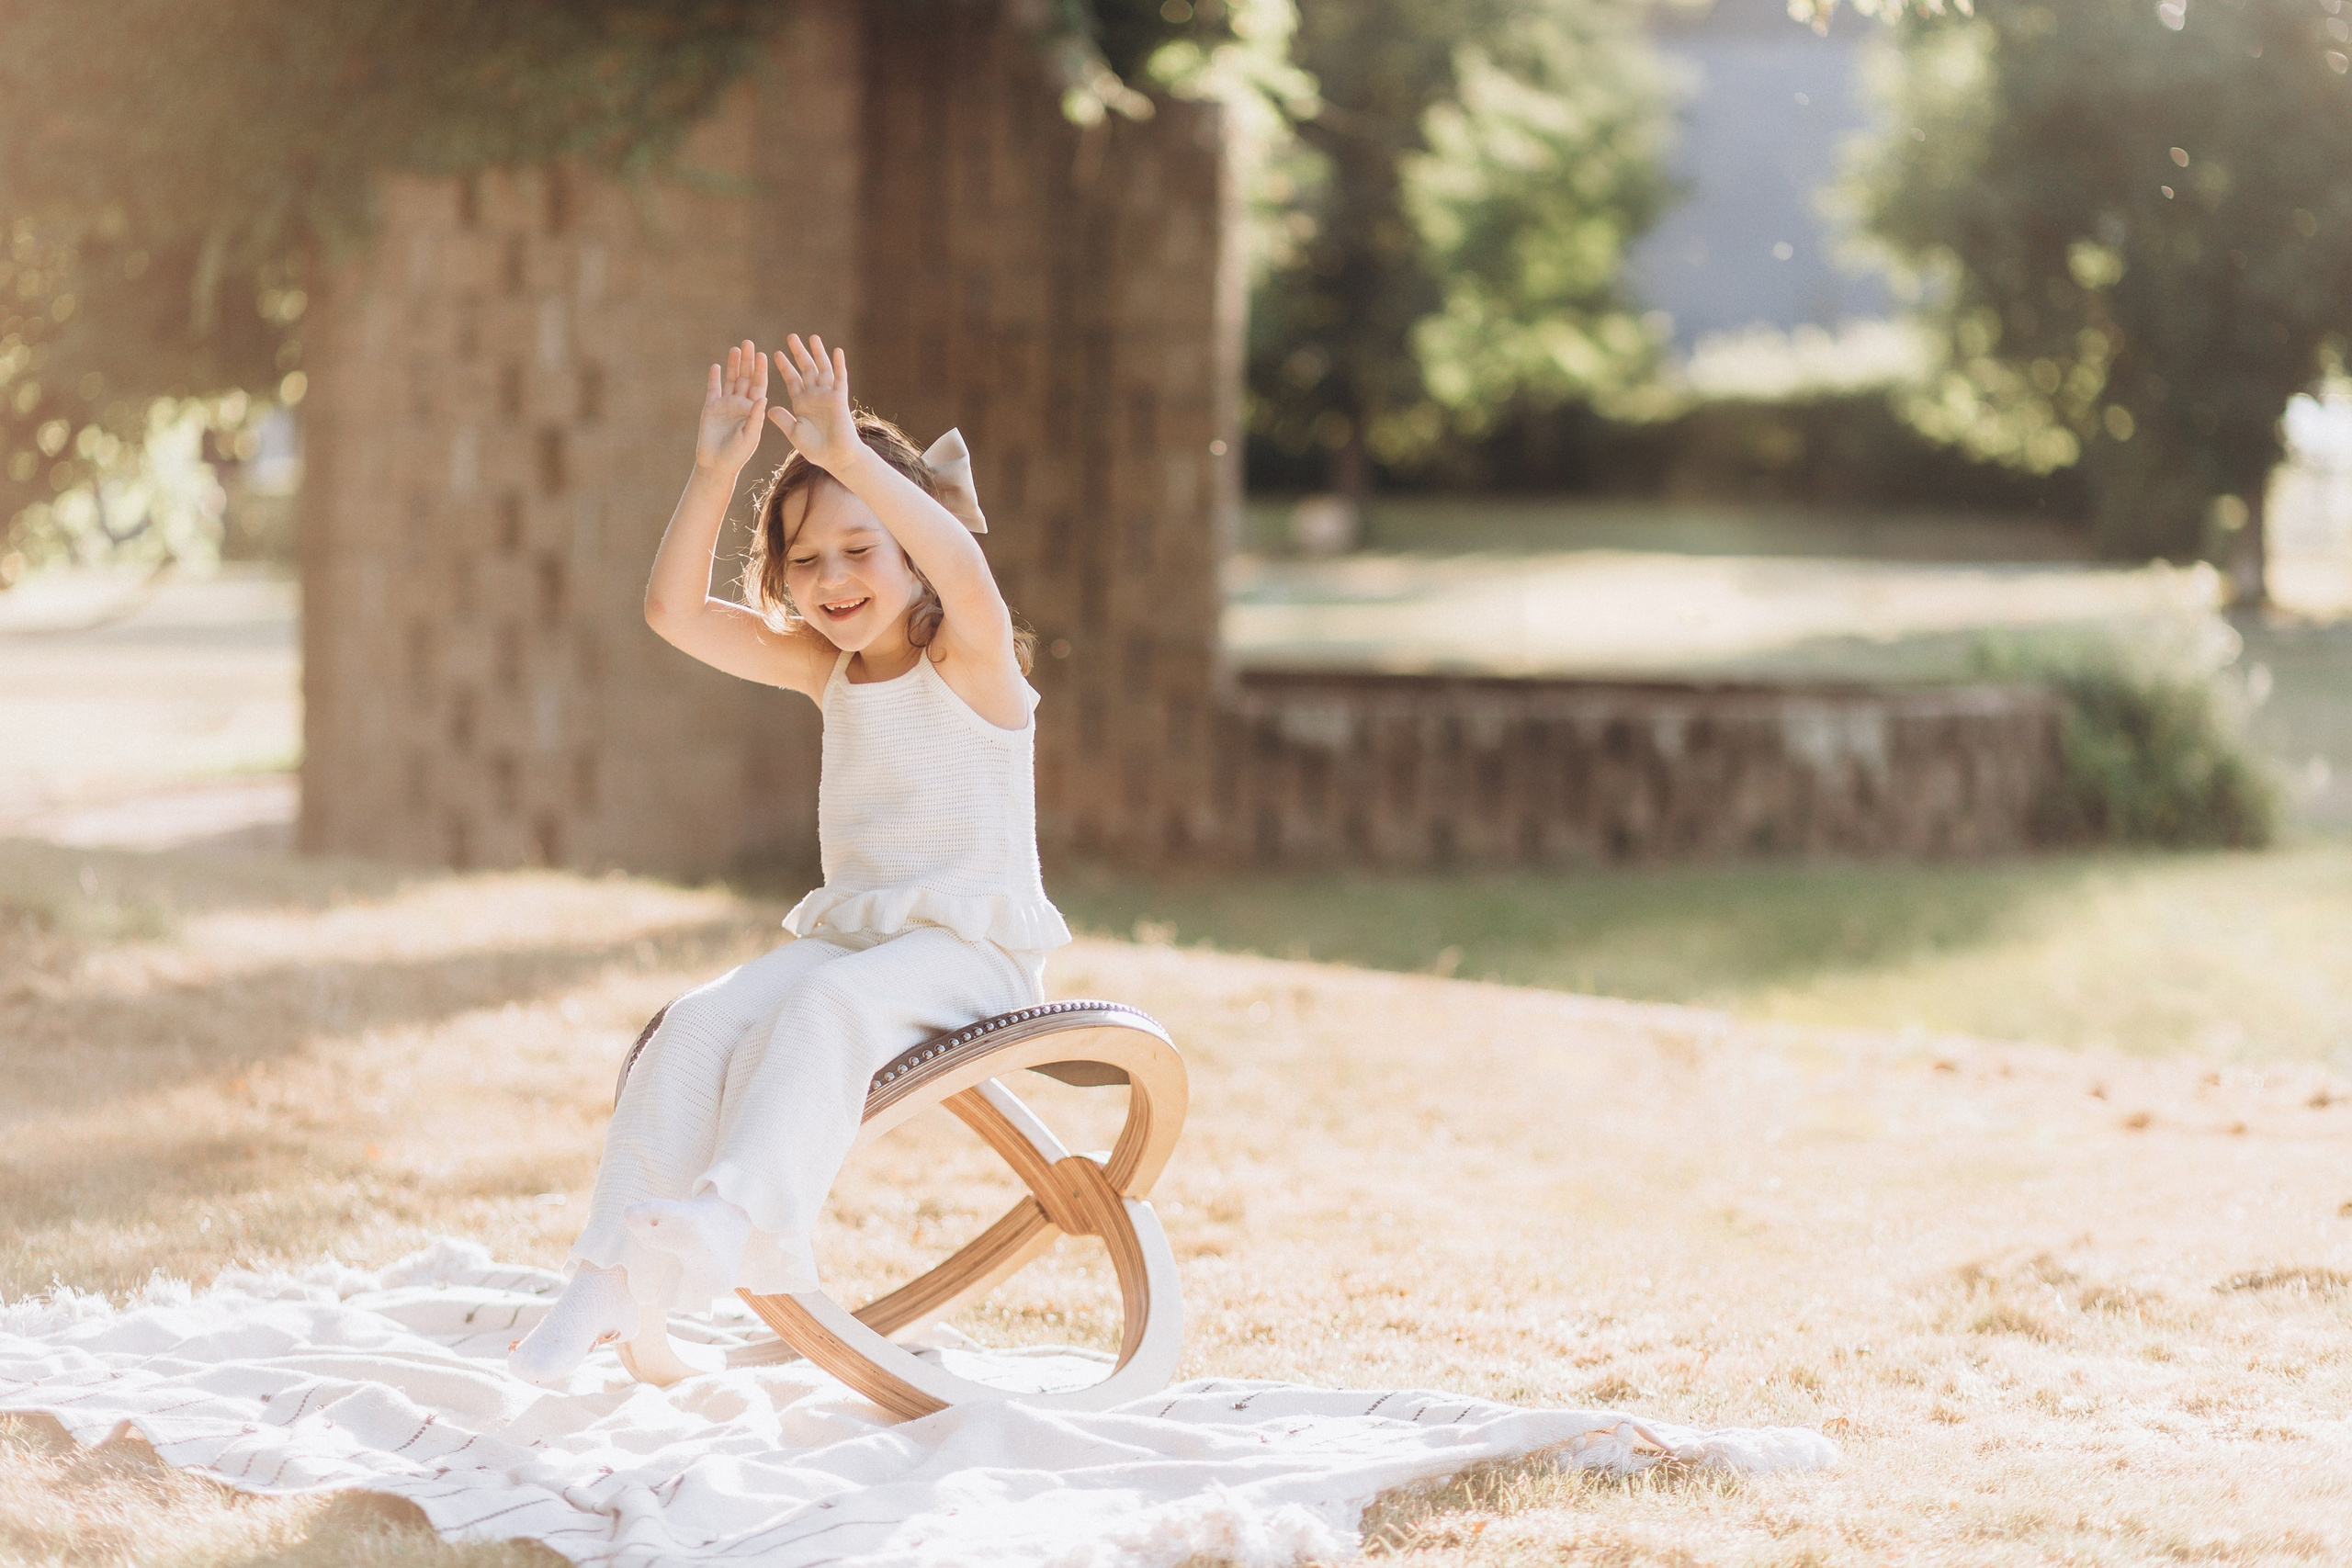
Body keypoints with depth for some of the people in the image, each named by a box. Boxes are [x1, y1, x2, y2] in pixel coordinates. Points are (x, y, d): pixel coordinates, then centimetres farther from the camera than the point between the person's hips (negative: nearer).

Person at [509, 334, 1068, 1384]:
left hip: (972, 945, -6)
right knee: (700, 1025, -20)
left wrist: (849, 455, -37)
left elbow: (966, 575, -31)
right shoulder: (824, 669, 14)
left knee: (825, 1008, -36)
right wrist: (715, 473, -8)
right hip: (845, 932, 6)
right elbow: (674, 610, 4)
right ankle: (611, 1279, -28)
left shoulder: (971, 663, -6)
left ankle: (732, 1220, -53)